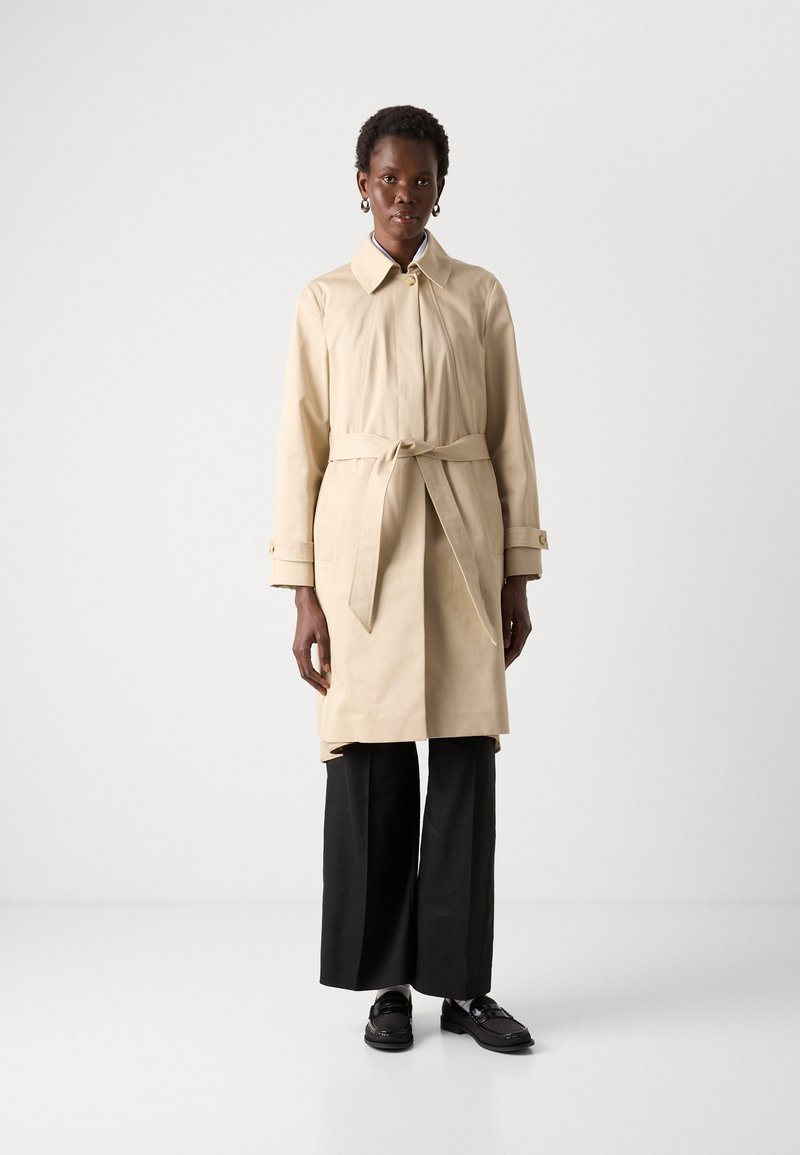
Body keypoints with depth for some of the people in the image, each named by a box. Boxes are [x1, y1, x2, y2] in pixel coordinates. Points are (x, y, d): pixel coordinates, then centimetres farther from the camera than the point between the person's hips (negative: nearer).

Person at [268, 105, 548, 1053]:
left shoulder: (480, 296, 9)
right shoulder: (324, 301, 7)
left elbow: (509, 440, 8)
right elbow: (301, 449, 4)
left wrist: (518, 576, 3)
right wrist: (303, 592, -2)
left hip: (462, 546, 1)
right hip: (360, 546, 0)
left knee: (465, 765, 1)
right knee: (371, 768, 1)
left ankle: (462, 982, 12)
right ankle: (387, 982, 15)